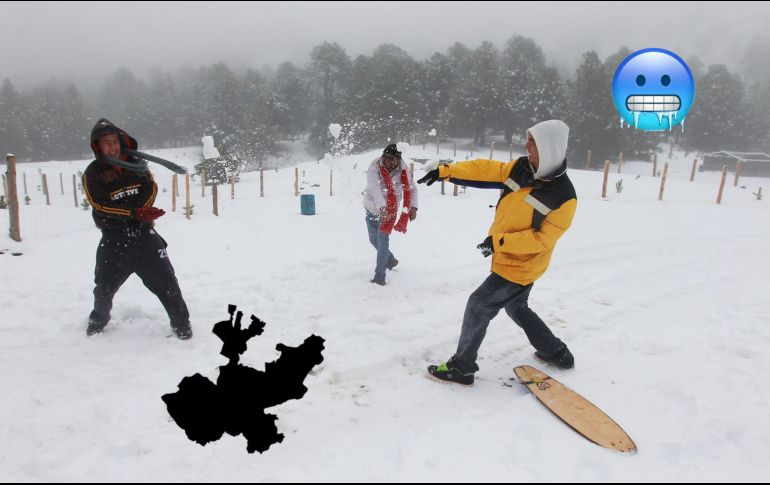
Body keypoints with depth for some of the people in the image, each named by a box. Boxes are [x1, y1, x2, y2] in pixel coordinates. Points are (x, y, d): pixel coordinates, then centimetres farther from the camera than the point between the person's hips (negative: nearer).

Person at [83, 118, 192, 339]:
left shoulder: (134, 162, 6)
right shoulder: (93, 173, -4)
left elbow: (150, 188, 0)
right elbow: (101, 205, -14)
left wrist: (140, 211, -18)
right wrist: (136, 213, -23)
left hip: (144, 233, 1)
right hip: (113, 239, -1)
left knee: (164, 280, -5)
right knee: (104, 286, 12)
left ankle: (181, 323, 6)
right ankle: (99, 319, 40)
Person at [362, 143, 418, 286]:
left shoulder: (403, 171, -15)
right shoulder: (375, 166, -23)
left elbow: (412, 189, 0)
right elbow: (374, 187, -38)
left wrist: (413, 207, -14)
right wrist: (382, 207, -52)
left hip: (390, 209, -2)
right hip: (372, 208, 2)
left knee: (382, 237, -17)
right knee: (374, 239, 17)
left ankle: (380, 275, -11)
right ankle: (390, 259, 45)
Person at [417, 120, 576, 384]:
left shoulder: (563, 196, -22)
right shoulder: (521, 168, -5)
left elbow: (543, 239, -22)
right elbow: (485, 170, -4)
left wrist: (501, 242, -27)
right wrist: (446, 171, -10)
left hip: (520, 267, -8)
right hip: (508, 258, 8)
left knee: (479, 305, -4)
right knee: (516, 308, 24)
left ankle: (461, 367, 12)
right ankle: (557, 353, 42)